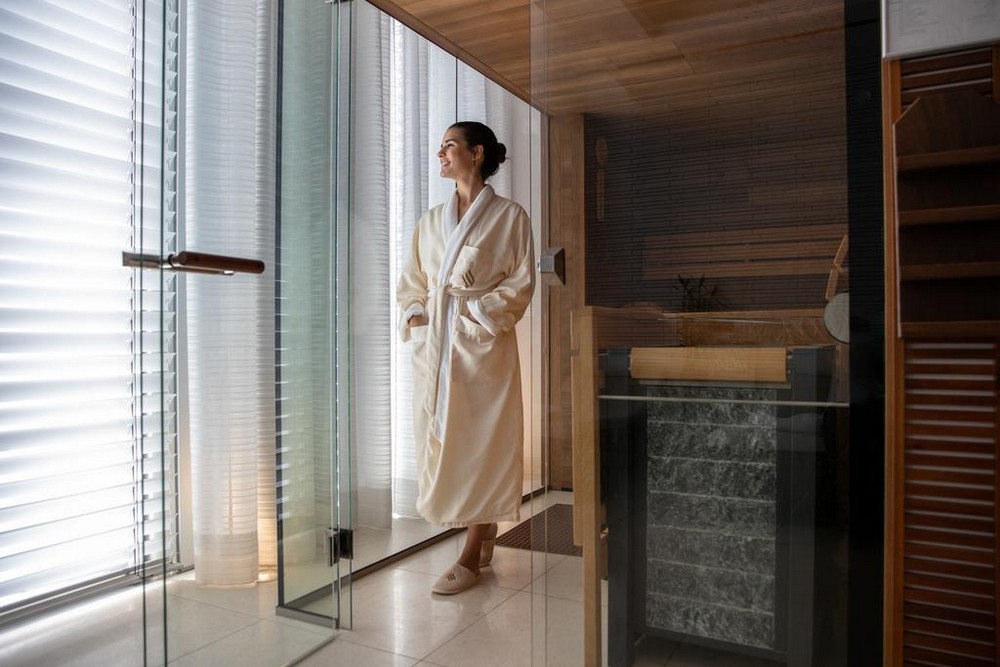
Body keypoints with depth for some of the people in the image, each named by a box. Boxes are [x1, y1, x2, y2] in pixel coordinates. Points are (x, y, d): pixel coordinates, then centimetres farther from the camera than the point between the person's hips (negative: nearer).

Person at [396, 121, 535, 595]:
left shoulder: (509, 217, 1)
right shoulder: (431, 221, 16)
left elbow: (521, 284, -3)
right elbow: (411, 281, 18)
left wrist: (477, 312, -13)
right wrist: (412, 313, -1)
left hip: (483, 343, -5)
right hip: (433, 343, 5)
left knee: (481, 443, -2)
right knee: (439, 440, 7)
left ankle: (471, 557, 9)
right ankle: (484, 530, 25)